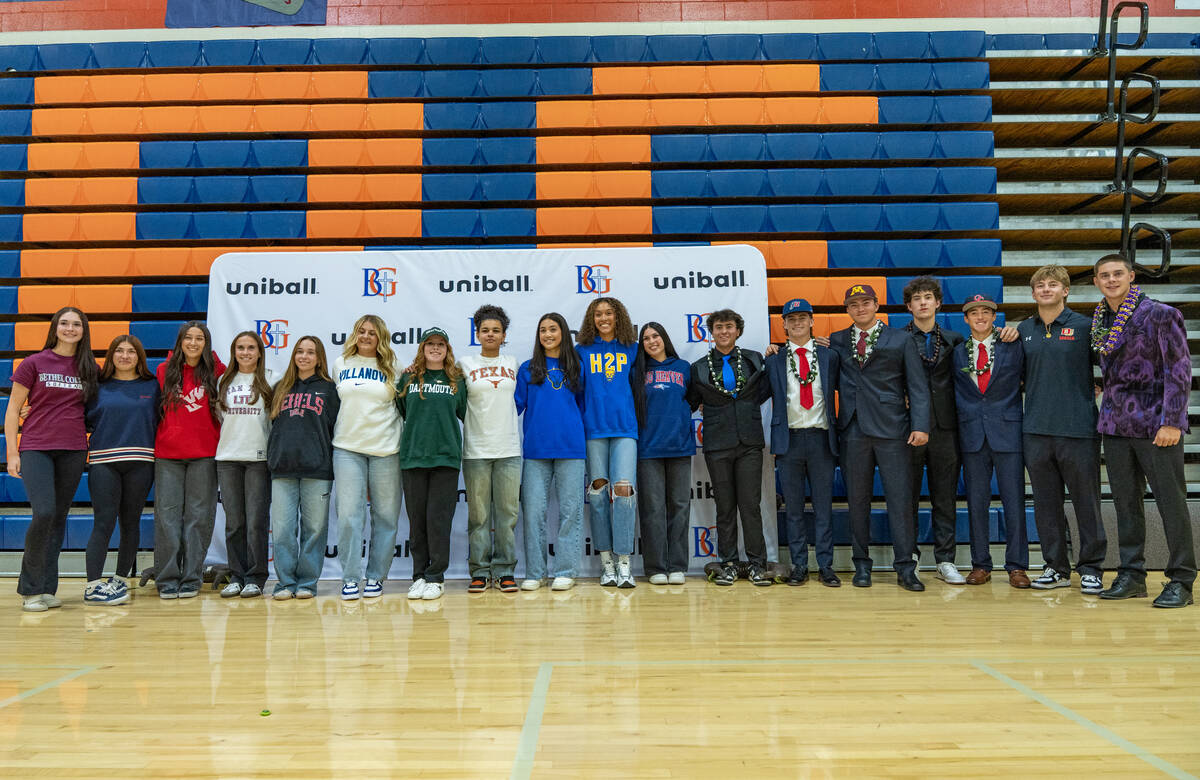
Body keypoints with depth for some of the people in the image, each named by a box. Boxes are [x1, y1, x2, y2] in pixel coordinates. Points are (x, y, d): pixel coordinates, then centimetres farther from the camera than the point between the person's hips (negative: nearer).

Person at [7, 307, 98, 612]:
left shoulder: (90, 369, 9)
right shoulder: (34, 363, 1)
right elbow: (13, 409, 3)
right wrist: (12, 453, -3)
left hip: (73, 451, 3)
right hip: (36, 449, -3)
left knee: (59, 518, 6)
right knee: (44, 513, -16)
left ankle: (47, 589, 14)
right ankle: (30, 589, 0)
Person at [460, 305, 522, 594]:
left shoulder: (513, 363, 11)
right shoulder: (465, 364, 6)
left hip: (509, 450, 2)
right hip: (476, 449, -1)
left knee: (507, 513, 2)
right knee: (478, 514, 1)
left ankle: (504, 570, 11)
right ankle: (479, 571, 11)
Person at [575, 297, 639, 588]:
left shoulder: (631, 350, 11)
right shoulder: (582, 351, 10)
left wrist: (638, 421, 8)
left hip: (625, 428, 0)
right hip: (594, 429, 1)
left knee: (623, 490, -11)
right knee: (599, 492, 1)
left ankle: (624, 563, -5)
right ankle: (606, 562, 10)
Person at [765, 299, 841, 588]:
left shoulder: (829, 356, 8)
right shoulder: (774, 360, 7)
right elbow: (765, 396, 8)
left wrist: (836, 435, 2)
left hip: (821, 438, 0)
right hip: (789, 439, 0)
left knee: (824, 506, 4)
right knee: (793, 507, 5)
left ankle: (826, 566, 12)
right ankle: (799, 566, 13)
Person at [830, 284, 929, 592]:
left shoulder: (901, 340, 7)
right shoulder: (836, 342, 13)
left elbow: (918, 386, 3)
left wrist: (920, 425, -8)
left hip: (892, 429, -2)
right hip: (853, 430, 2)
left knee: (900, 498, -2)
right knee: (857, 500, 6)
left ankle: (905, 568, 5)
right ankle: (861, 565, 16)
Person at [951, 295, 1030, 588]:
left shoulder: (1013, 347, 4)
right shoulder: (958, 352, 9)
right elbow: (955, 393, 13)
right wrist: (961, 423, 5)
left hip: (1007, 432, -1)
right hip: (972, 434, 2)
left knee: (1014, 501, 1)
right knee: (976, 501, 5)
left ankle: (1016, 566, 10)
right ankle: (980, 564, 15)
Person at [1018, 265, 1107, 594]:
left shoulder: (1084, 326, 0)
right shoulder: (1023, 330, 11)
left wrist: (1096, 390, -3)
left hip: (1078, 428, -3)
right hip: (1036, 429, 4)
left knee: (1086, 500, 2)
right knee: (1046, 502, 8)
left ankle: (1091, 568, 15)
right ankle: (1056, 567, 19)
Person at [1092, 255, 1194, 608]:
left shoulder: (1160, 314, -6)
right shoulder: (1099, 320, 10)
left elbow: (1179, 370, -10)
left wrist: (1172, 421, -16)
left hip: (1155, 421, -5)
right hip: (1115, 421, 6)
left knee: (1171, 503, -1)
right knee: (1126, 503, 9)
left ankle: (1181, 581, 7)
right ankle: (1131, 576, 17)